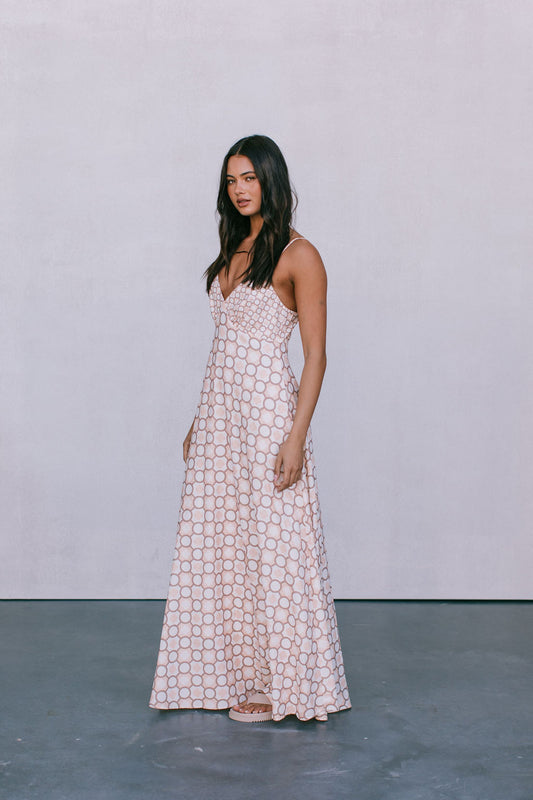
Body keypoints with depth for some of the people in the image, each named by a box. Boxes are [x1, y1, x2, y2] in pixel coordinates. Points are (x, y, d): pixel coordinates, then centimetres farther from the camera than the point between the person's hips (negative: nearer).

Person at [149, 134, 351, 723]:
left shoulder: (297, 255, -7)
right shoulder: (232, 252, 15)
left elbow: (315, 353, -11)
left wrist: (296, 436, -18)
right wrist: (199, 422, 17)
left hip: (268, 409, -7)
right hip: (218, 408, 8)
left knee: (270, 545, -1)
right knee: (217, 542, 9)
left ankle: (276, 684, 12)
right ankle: (234, 672, 22)